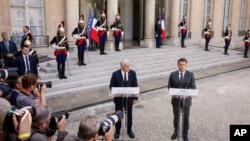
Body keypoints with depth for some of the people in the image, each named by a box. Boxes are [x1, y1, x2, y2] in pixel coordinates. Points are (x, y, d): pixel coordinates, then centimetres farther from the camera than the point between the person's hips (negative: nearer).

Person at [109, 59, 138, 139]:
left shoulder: (133, 73, -8)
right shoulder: (115, 74, -14)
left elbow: (135, 86, -2)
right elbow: (111, 86, -7)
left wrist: (135, 98, -3)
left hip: (129, 98, 2)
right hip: (119, 98, -1)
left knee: (129, 115, 15)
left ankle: (129, 130, 35)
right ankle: (117, 131, 33)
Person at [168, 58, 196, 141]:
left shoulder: (190, 74, -5)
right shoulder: (173, 74, -4)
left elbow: (193, 87, -6)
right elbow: (170, 86, 2)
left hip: (186, 99, -1)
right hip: (176, 99, 1)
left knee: (186, 117, 10)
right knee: (176, 116, 16)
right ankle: (176, 131, 39)